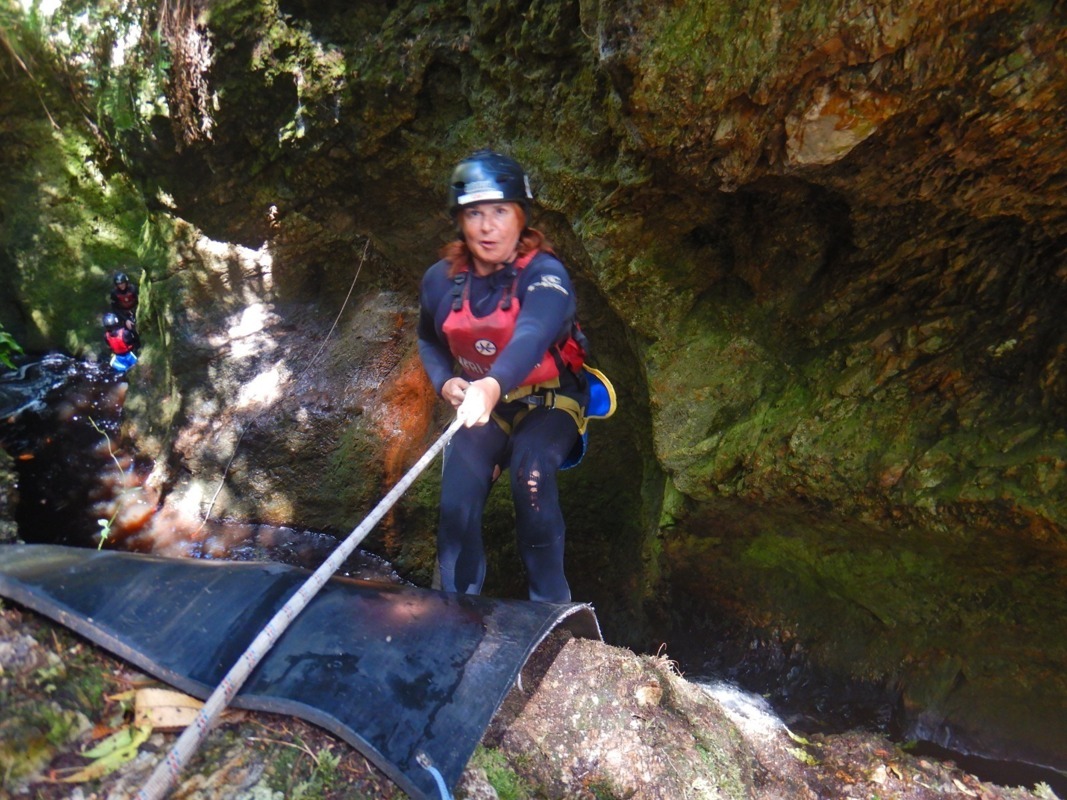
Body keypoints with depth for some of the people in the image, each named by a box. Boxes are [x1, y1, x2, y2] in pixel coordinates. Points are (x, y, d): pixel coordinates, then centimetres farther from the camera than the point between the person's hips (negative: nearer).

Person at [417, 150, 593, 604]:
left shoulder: (545, 275, -22)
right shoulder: (441, 280, -7)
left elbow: (533, 335, -43)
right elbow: (429, 341, 13)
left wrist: (493, 385, -62)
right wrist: (444, 382, -8)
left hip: (549, 402, -3)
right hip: (481, 407, 4)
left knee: (531, 467, -33)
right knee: (455, 506, -15)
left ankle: (551, 606, -13)